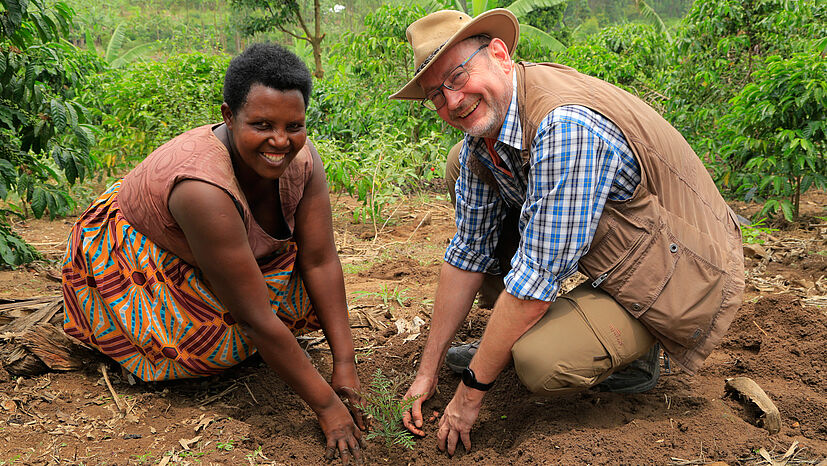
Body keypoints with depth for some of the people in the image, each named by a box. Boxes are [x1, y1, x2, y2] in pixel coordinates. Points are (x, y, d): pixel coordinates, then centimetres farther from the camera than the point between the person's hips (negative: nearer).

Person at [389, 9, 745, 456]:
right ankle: (504, 341, 9)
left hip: (680, 281, -8)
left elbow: (536, 280, -29)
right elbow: (469, 251, 2)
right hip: (609, 253, 9)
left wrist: (472, 389, -18)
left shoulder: (565, 126, -32)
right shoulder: (481, 133, -4)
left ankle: (632, 354, 2)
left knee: (540, 361, -33)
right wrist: (429, 368, 4)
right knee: (461, 167, 1)